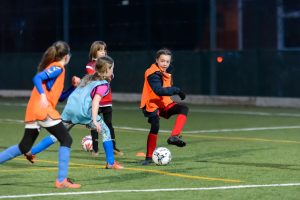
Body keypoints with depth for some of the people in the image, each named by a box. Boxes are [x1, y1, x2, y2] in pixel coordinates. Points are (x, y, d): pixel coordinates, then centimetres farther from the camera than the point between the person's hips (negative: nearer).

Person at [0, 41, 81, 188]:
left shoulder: (51, 66, 24)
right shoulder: (58, 68, -3)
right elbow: (37, 78, -19)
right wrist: (43, 96, -28)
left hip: (32, 111, 9)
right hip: (44, 110, -9)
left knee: (24, 147, 16)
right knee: (66, 140, -3)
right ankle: (61, 180, -9)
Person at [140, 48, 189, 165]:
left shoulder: (166, 71, 9)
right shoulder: (153, 74, -21)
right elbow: (159, 90, -37)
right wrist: (176, 90, -36)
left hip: (164, 103, 8)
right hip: (153, 105, -8)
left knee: (184, 109, -11)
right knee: (155, 127, -21)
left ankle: (174, 137, -24)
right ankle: (149, 157, -10)